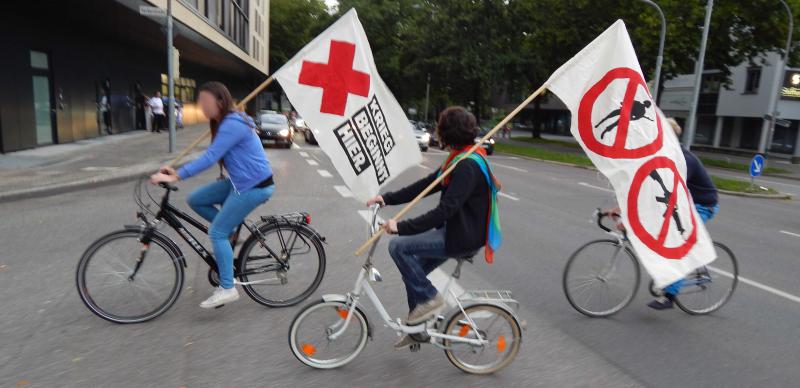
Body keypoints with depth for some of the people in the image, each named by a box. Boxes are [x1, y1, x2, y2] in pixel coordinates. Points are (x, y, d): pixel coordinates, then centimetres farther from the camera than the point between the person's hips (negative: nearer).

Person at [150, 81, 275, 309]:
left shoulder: (232, 125, -19)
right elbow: (213, 157, 14)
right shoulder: (226, 122, 13)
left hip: (254, 186, -9)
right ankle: (231, 233, 19)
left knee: (217, 232, -7)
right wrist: (177, 172, 7)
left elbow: (209, 158, -26)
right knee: (195, 200, 8)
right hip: (240, 182, 9)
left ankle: (227, 289, 2)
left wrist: (175, 176, -25)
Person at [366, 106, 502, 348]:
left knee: (399, 246, -15)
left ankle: (429, 299, 0)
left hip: (463, 239, -10)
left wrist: (402, 227, -31)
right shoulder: (461, 159, 10)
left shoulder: (467, 165, -23)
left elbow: (445, 210, -31)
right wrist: (387, 198, 3)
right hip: (457, 232, 10)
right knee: (413, 269, 12)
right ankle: (418, 327, 27)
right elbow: (425, 185, 9)